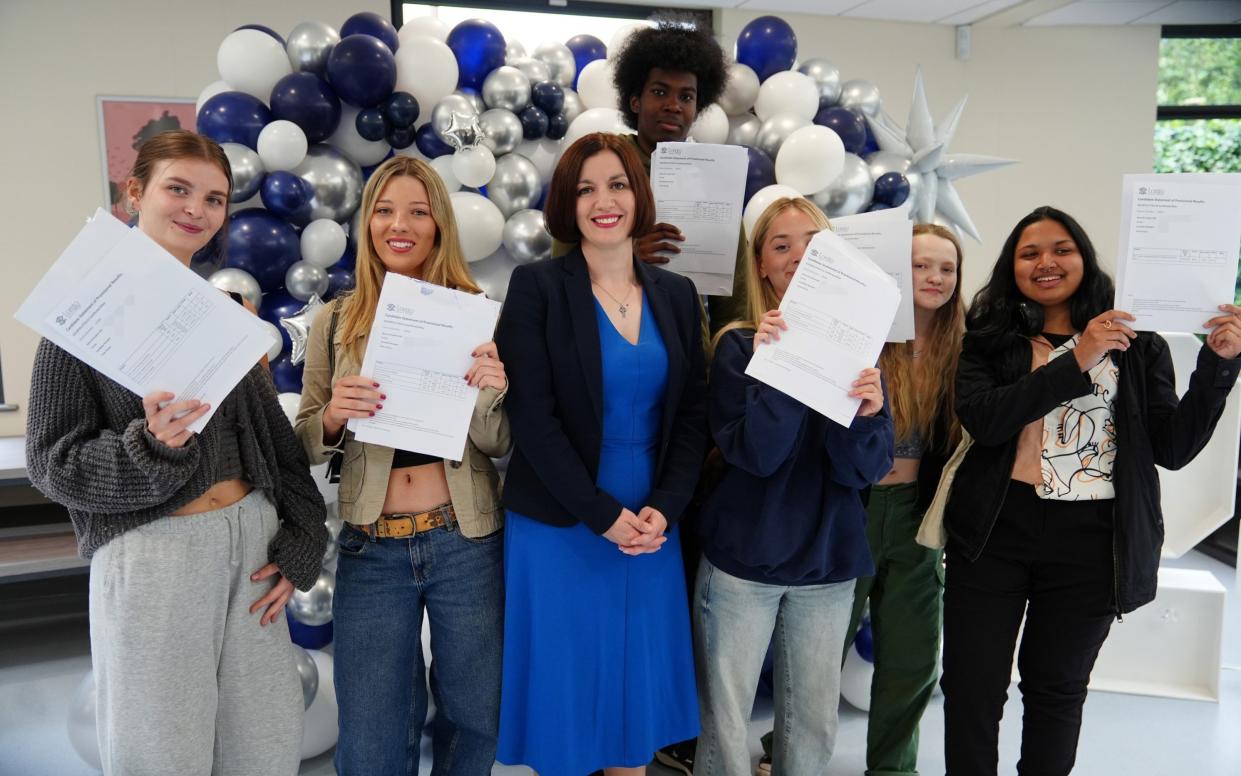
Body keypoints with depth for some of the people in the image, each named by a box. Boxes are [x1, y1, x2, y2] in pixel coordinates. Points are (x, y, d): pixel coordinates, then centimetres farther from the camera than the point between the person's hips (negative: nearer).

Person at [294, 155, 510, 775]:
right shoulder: (334, 324, 1)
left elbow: (497, 445, -1)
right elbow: (306, 446, 5)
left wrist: (490, 396, -23)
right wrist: (331, 417, -17)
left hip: (466, 543, 0)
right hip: (372, 551, 1)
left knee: (475, 715, 16)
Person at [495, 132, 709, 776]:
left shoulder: (677, 294, 6)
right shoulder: (536, 287, -6)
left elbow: (693, 414, 5)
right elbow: (532, 417, -12)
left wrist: (663, 508, -8)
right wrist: (603, 515, -14)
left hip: (651, 524, 4)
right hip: (558, 528, -3)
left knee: (637, 687, 14)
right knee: (563, 688, 9)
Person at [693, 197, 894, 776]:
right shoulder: (739, 345, -6)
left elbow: (866, 470, -6)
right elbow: (753, 454, -17)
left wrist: (867, 414, -26)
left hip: (829, 560, 3)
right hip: (744, 556, -2)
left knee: (814, 722, 14)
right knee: (725, 720, 7)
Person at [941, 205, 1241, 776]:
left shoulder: (1138, 345, 6)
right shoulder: (988, 339, 4)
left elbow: (1173, 448, 1)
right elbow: (981, 419, -14)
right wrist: (1077, 360, -17)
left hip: (1091, 542, 1)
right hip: (996, 531, 0)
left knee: (1057, 687, 17)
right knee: (971, 686, 6)